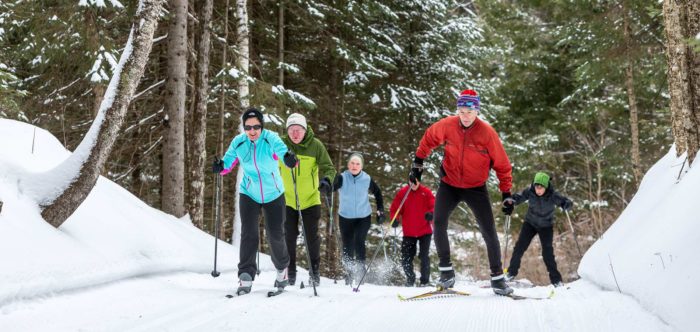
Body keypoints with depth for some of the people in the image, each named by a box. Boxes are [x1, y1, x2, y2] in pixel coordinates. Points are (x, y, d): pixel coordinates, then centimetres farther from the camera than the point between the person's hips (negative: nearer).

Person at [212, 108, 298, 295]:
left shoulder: (270, 139, -20)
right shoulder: (238, 142, -11)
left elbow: (282, 150, -35)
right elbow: (228, 162, -5)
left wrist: (289, 158, -58)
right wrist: (220, 167, -28)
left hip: (273, 195, -1)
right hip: (249, 194, 1)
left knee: (275, 234, 4)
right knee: (248, 233, -11)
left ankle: (282, 267, 32)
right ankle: (246, 276, -8)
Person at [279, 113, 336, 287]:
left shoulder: (315, 145, -13)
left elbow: (328, 168, -11)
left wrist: (326, 180, -32)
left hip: (310, 199, -1)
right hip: (288, 199, 1)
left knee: (312, 236, 4)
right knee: (289, 236, 3)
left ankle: (315, 271, 21)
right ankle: (290, 272, 18)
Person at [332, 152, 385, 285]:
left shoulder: (367, 179, -9)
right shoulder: (342, 178, -13)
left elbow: (378, 193, 8)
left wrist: (380, 210, 3)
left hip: (364, 217, 0)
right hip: (345, 218, 1)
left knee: (359, 242, -23)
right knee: (347, 248, 6)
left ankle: (360, 269, -9)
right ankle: (349, 275, 27)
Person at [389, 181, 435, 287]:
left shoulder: (426, 192, -3)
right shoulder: (402, 192, 0)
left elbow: (434, 206, -8)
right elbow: (394, 209, 2)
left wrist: (431, 214, -31)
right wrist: (395, 219, -18)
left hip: (425, 231, -2)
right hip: (409, 233, 2)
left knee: (424, 256, -6)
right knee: (405, 260, 2)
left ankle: (424, 281, 11)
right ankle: (410, 278, 26)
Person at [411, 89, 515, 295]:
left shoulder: (487, 132, -17)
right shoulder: (447, 126, -12)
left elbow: (502, 164, -8)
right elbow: (429, 138, 9)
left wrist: (506, 194, -8)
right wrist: (418, 163, 8)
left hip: (476, 188, -1)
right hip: (449, 184, 1)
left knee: (489, 232, -4)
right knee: (439, 224, -15)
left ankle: (497, 278, 10)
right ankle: (446, 272, -2)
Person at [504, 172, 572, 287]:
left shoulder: (553, 195, -26)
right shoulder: (530, 191, -21)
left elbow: (567, 203, -20)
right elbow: (519, 198, -11)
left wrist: (566, 205, -44)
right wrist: (511, 200, -33)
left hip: (546, 226, -2)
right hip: (530, 223, 2)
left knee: (547, 252, -10)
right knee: (520, 246, -2)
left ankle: (556, 279, 2)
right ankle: (511, 272, 13)